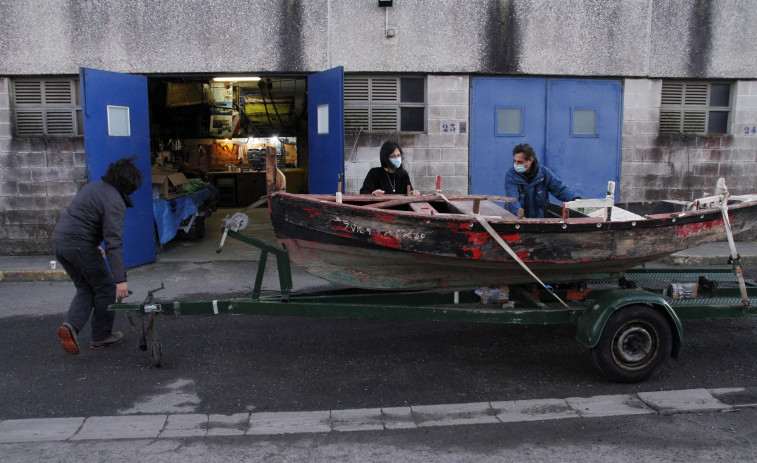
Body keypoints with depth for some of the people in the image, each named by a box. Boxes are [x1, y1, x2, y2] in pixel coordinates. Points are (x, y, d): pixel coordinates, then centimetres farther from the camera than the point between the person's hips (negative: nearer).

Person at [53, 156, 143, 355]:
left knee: (85, 288, 19)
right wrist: (120, 279, -24)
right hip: (80, 244, -9)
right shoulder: (114, 201, -14)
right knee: (106, 289, 9)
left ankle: (71, 326, -2)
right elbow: (114, 242, -22)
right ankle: (101, 337, 17)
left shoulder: (92, 187, 14)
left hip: (59, 241, 9)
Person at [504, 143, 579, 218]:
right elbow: (512, 199, -20)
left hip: (540, 218, 1)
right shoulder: (510, 175, -7)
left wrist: (575, 199, -17)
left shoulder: (544, 172, 1)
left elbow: (560, 188, 3)